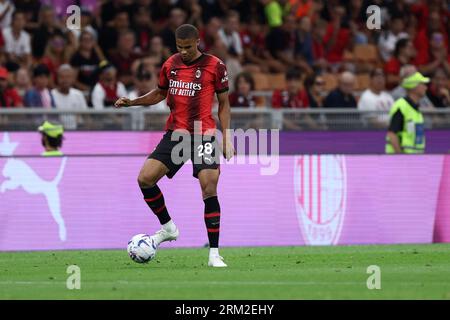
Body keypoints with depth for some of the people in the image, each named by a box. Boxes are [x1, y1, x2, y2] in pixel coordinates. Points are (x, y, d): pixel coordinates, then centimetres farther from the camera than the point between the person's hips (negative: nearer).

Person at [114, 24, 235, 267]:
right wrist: (132, 102, 8)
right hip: (175, 133, 4)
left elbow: (223, 103, 2)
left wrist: (226, 138, -4)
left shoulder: (214, 65, -4)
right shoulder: (170, 64, 8)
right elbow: (160, 93, 23)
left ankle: (214, 254, -7)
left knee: (209, 190, -14)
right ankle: (168, 227, 13)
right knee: (145, 178, -9)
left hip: (204, 135, -4)